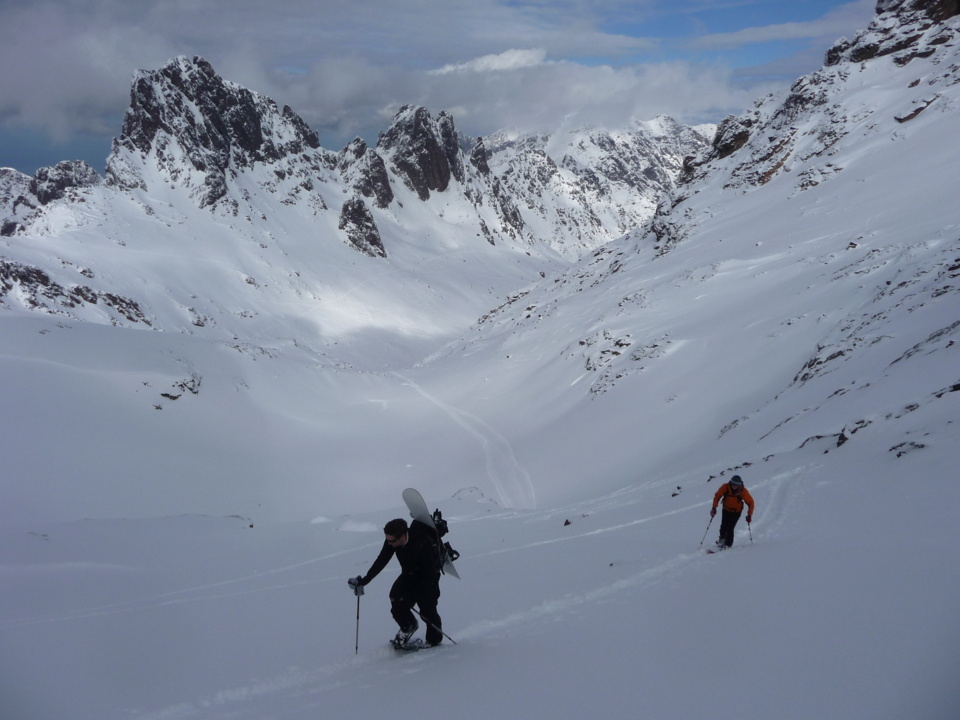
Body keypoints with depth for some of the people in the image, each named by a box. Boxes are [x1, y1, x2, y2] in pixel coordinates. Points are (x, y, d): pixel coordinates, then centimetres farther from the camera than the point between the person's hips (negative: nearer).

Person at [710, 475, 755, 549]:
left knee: (730, 528, -12)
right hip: (726, 509, 2)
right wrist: (714, 507, -19)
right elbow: (717, 496, -10)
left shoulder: (743, 491, -25)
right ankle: (722, 539, 27)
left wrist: (749, 515, -18)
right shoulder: (725, 487, -23)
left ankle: (728, 544, 3)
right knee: (724, 526, -1)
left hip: (736, 512, -2)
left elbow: (750, 502, -14)